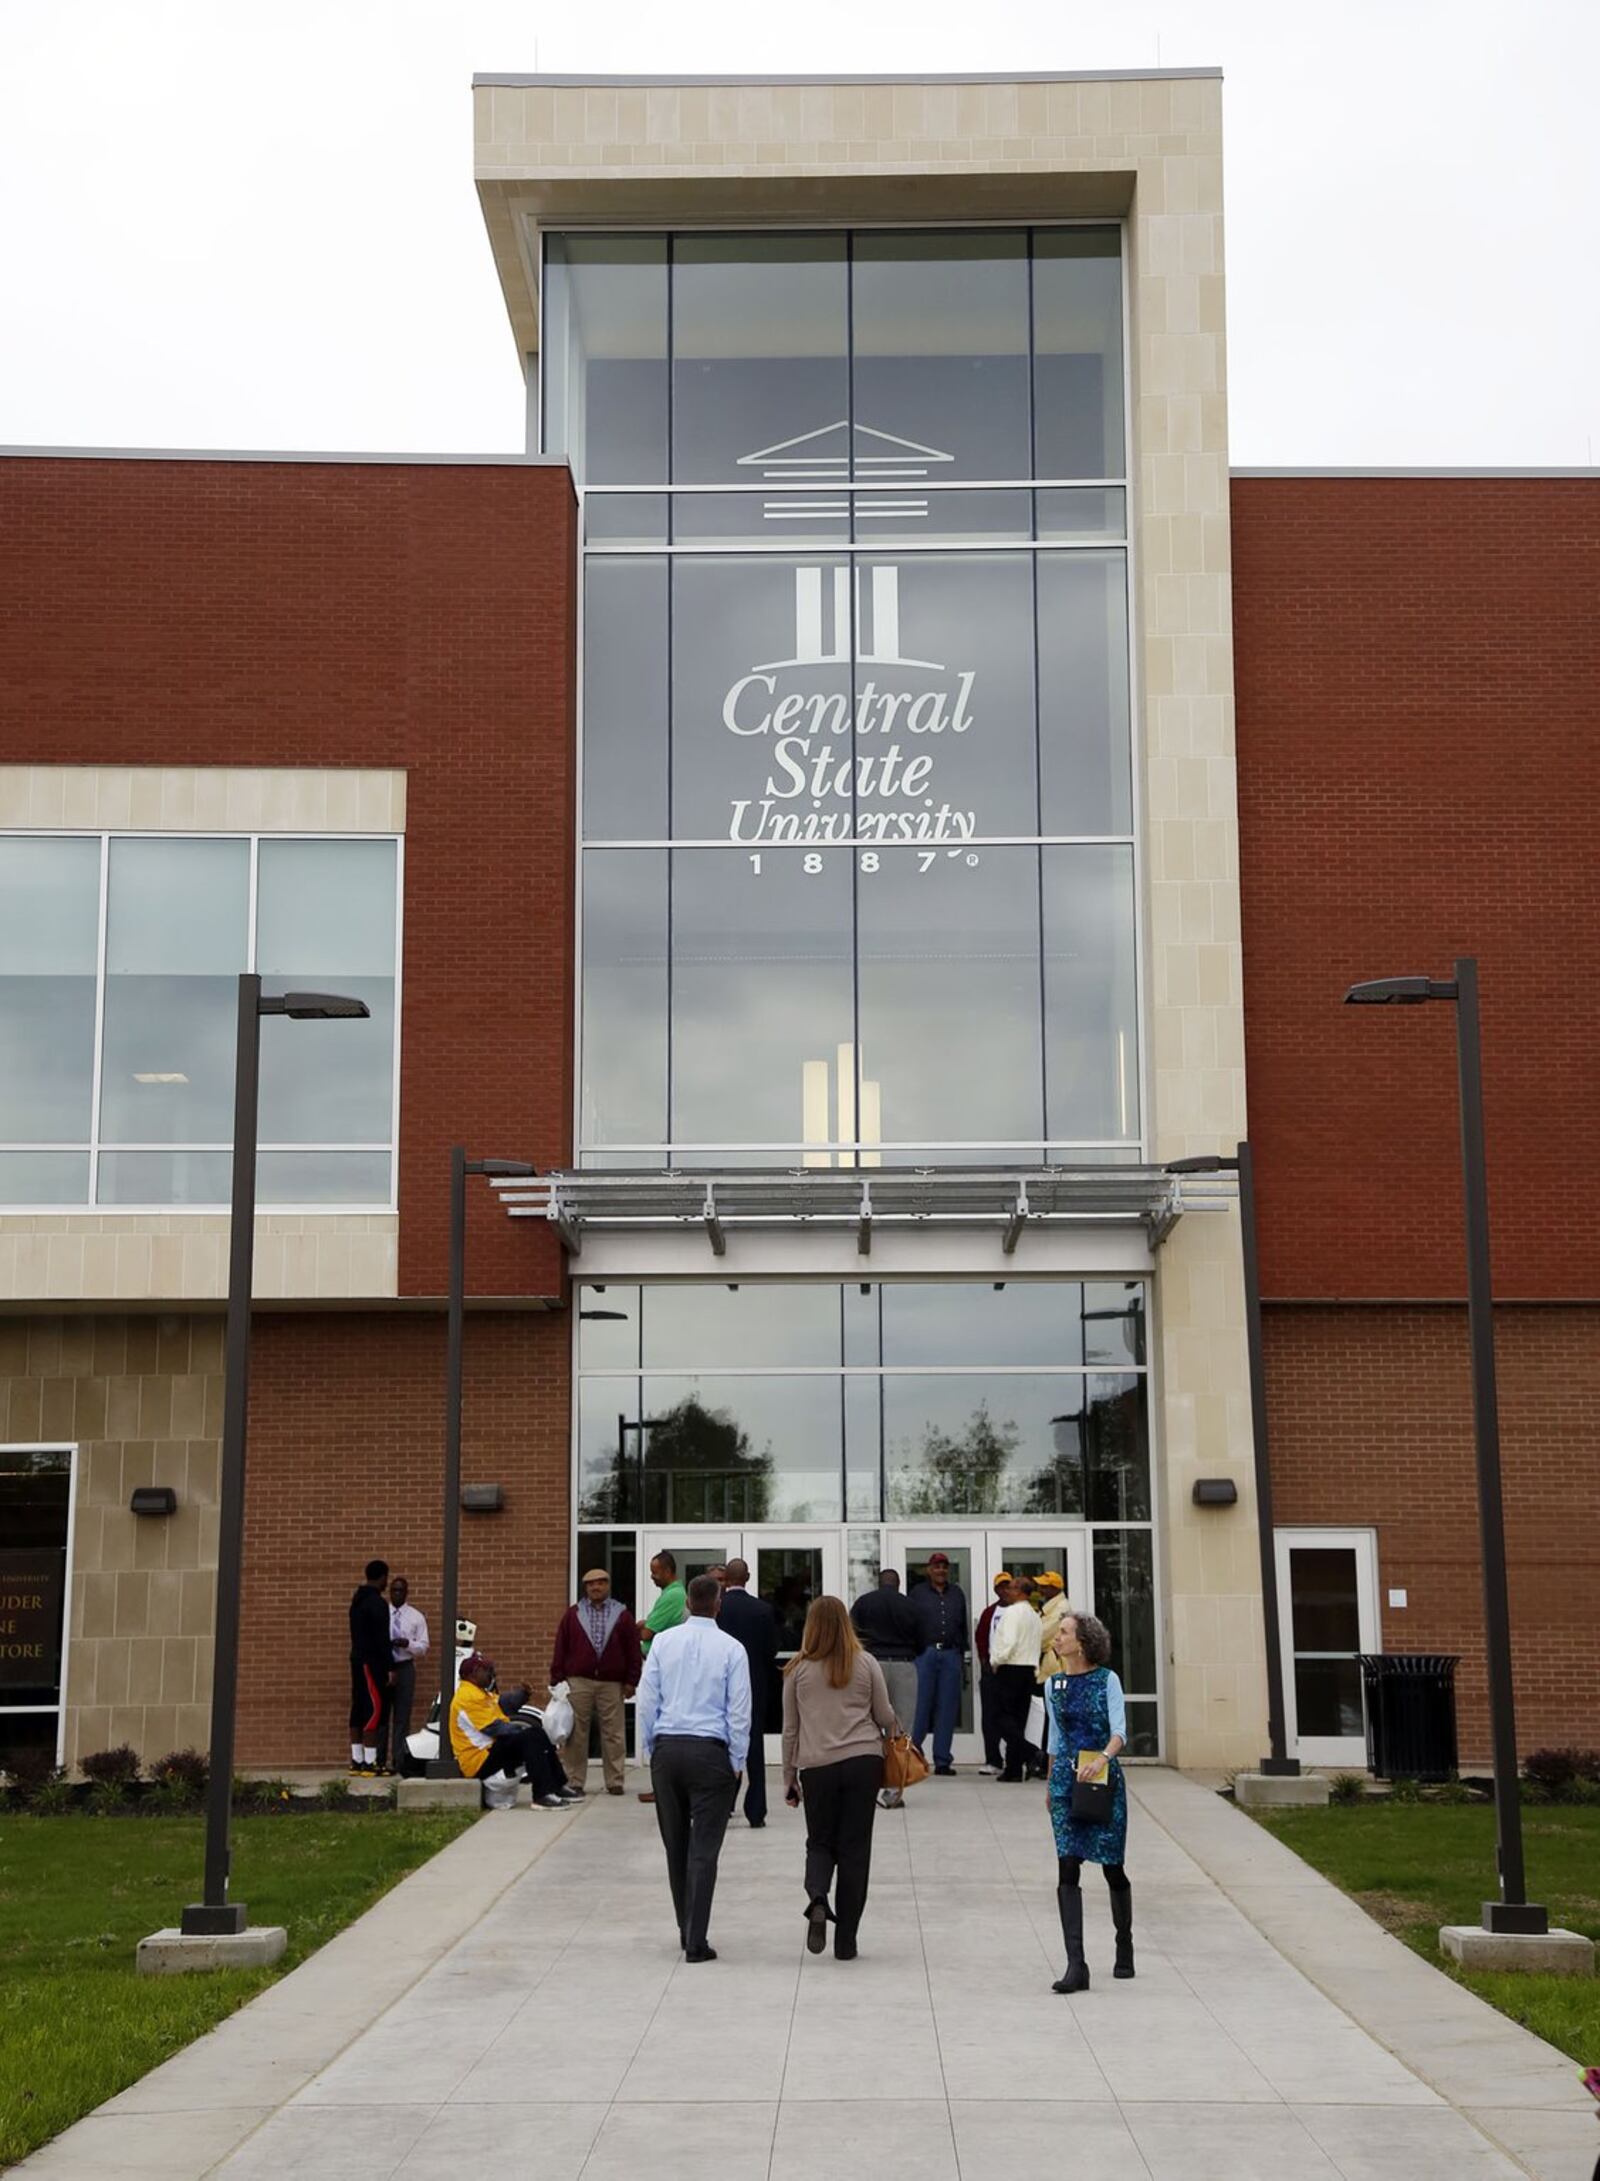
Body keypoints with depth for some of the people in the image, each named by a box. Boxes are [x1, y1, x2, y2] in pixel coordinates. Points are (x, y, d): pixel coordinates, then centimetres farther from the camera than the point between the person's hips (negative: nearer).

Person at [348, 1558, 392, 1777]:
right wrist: (390, 1667, -15)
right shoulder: (377, 1603, -14)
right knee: (375, 1710, -7)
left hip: (358, 1659, 9)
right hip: (372, 1662, -9)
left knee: (358, 1711, 10)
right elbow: (381, 1638, -18)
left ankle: (357, 1762, 11)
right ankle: (369, 1763, -10)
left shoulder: (357, 1601, 14)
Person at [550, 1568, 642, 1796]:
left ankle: (615, 1782, 5)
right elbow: (560, 1649, 9)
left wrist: (631, 1681, 1)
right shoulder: (572, 1614, 11)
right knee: (575, 1734, 1)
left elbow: (633, 1650, 8)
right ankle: (573, 1781, 7)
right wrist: (557, 1681, 3)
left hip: (612, 1684, 0)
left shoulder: (622, 1615, 10)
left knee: (613, 1735, 0)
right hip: (578, 1682, 0)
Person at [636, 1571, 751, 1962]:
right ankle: (696, 1941, -4)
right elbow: (739, 1711, -4)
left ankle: (686, 1929, 26)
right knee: (704, 1849, -1)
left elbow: (647, 1699, 4)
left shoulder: (664, 1641, 2)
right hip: (710, 1751, -3)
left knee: (675, 1844, 15)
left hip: (667, 1749, 3)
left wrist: (648, 1750, 14)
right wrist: (737, 1762, 5)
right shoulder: (731, 1649, -5)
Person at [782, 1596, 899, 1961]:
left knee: (820, 1842, 15)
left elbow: (790, 1728, 7)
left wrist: (789, 1777, 15)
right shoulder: (866, 1664, 2)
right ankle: (845, 1941, 7)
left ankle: (817, 1900, -16)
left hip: (816, 1766, 0)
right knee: (854, 1848, 6)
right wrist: (896, 1730, 31)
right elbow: (886, 1718, 7)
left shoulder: (798, 1669, 2)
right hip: (863, 1762, 0)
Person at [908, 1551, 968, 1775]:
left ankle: (943, 1761, 6)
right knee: (921, 1705, -6)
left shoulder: (957, 1594, 15)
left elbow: (963, 1626, 17)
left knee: (948, 1708, 2)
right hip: (925, 1654, -3)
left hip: (950, 1655, 3)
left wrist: (962, 1656, 13)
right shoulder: (918, 1594, 4)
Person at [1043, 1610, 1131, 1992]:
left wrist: (1103, 1758, -33)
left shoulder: (1107, 1680, -4)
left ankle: (1124, 1945, 33)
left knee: (1112, 1867, 7)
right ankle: (1075, 1965, -13)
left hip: (1104, 1779, -3)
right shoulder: (1053, 1684, 9)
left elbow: (1119, 1729, -15)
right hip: (1066, 1780, 3)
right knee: (1067, 1868, -10)